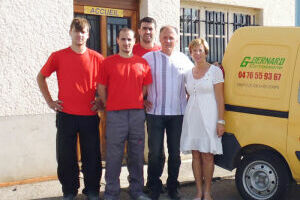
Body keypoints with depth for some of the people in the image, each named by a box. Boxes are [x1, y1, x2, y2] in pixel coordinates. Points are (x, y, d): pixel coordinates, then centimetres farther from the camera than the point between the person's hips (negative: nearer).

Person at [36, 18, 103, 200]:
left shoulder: (97, 58, 1)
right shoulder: (58, 56, 1)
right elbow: (41, 77, 11)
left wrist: (100, 100, 3)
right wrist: (50, 101, 4)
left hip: (90, 116, 0)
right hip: (66, 115, 0)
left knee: (92, 156, 7)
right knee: (66, 156, 7)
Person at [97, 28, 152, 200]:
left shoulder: (143, 63, 8)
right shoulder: (108, 62, 3)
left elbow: (147, 87, 14)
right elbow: (101, 88, 6)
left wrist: (138, 103, 10)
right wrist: (110, 107, 7)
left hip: (137, 114, 2)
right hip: (115, 115, -2)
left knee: (137, 154, 10)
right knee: (114, 155, 1)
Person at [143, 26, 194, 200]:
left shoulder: (184, 59, 8)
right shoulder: (149, 57, 0)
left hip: (178, 113, 2)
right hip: (155, 112, -2)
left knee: (175, 152, 9)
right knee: (155, 152, 0)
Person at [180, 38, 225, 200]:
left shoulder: (214, 70, -2)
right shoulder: (188, 73, 12)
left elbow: (220, 98, -6)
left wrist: (221, 121, -12)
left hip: (209, 117, -4)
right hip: (192, 117, 4)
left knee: (207, 156, -1)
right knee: (196, 155, 6)